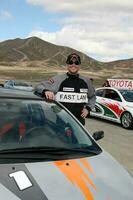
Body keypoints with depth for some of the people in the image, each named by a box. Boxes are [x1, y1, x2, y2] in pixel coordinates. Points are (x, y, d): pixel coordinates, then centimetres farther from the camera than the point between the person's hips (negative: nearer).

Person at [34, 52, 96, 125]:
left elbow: (92, 96, 27)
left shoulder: (86, 81, 11)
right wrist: (45, 91, -32)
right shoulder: (58, 80, -4)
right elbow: (38, 87, -9)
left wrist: (88, 108, 10)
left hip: (79, 122, 4)